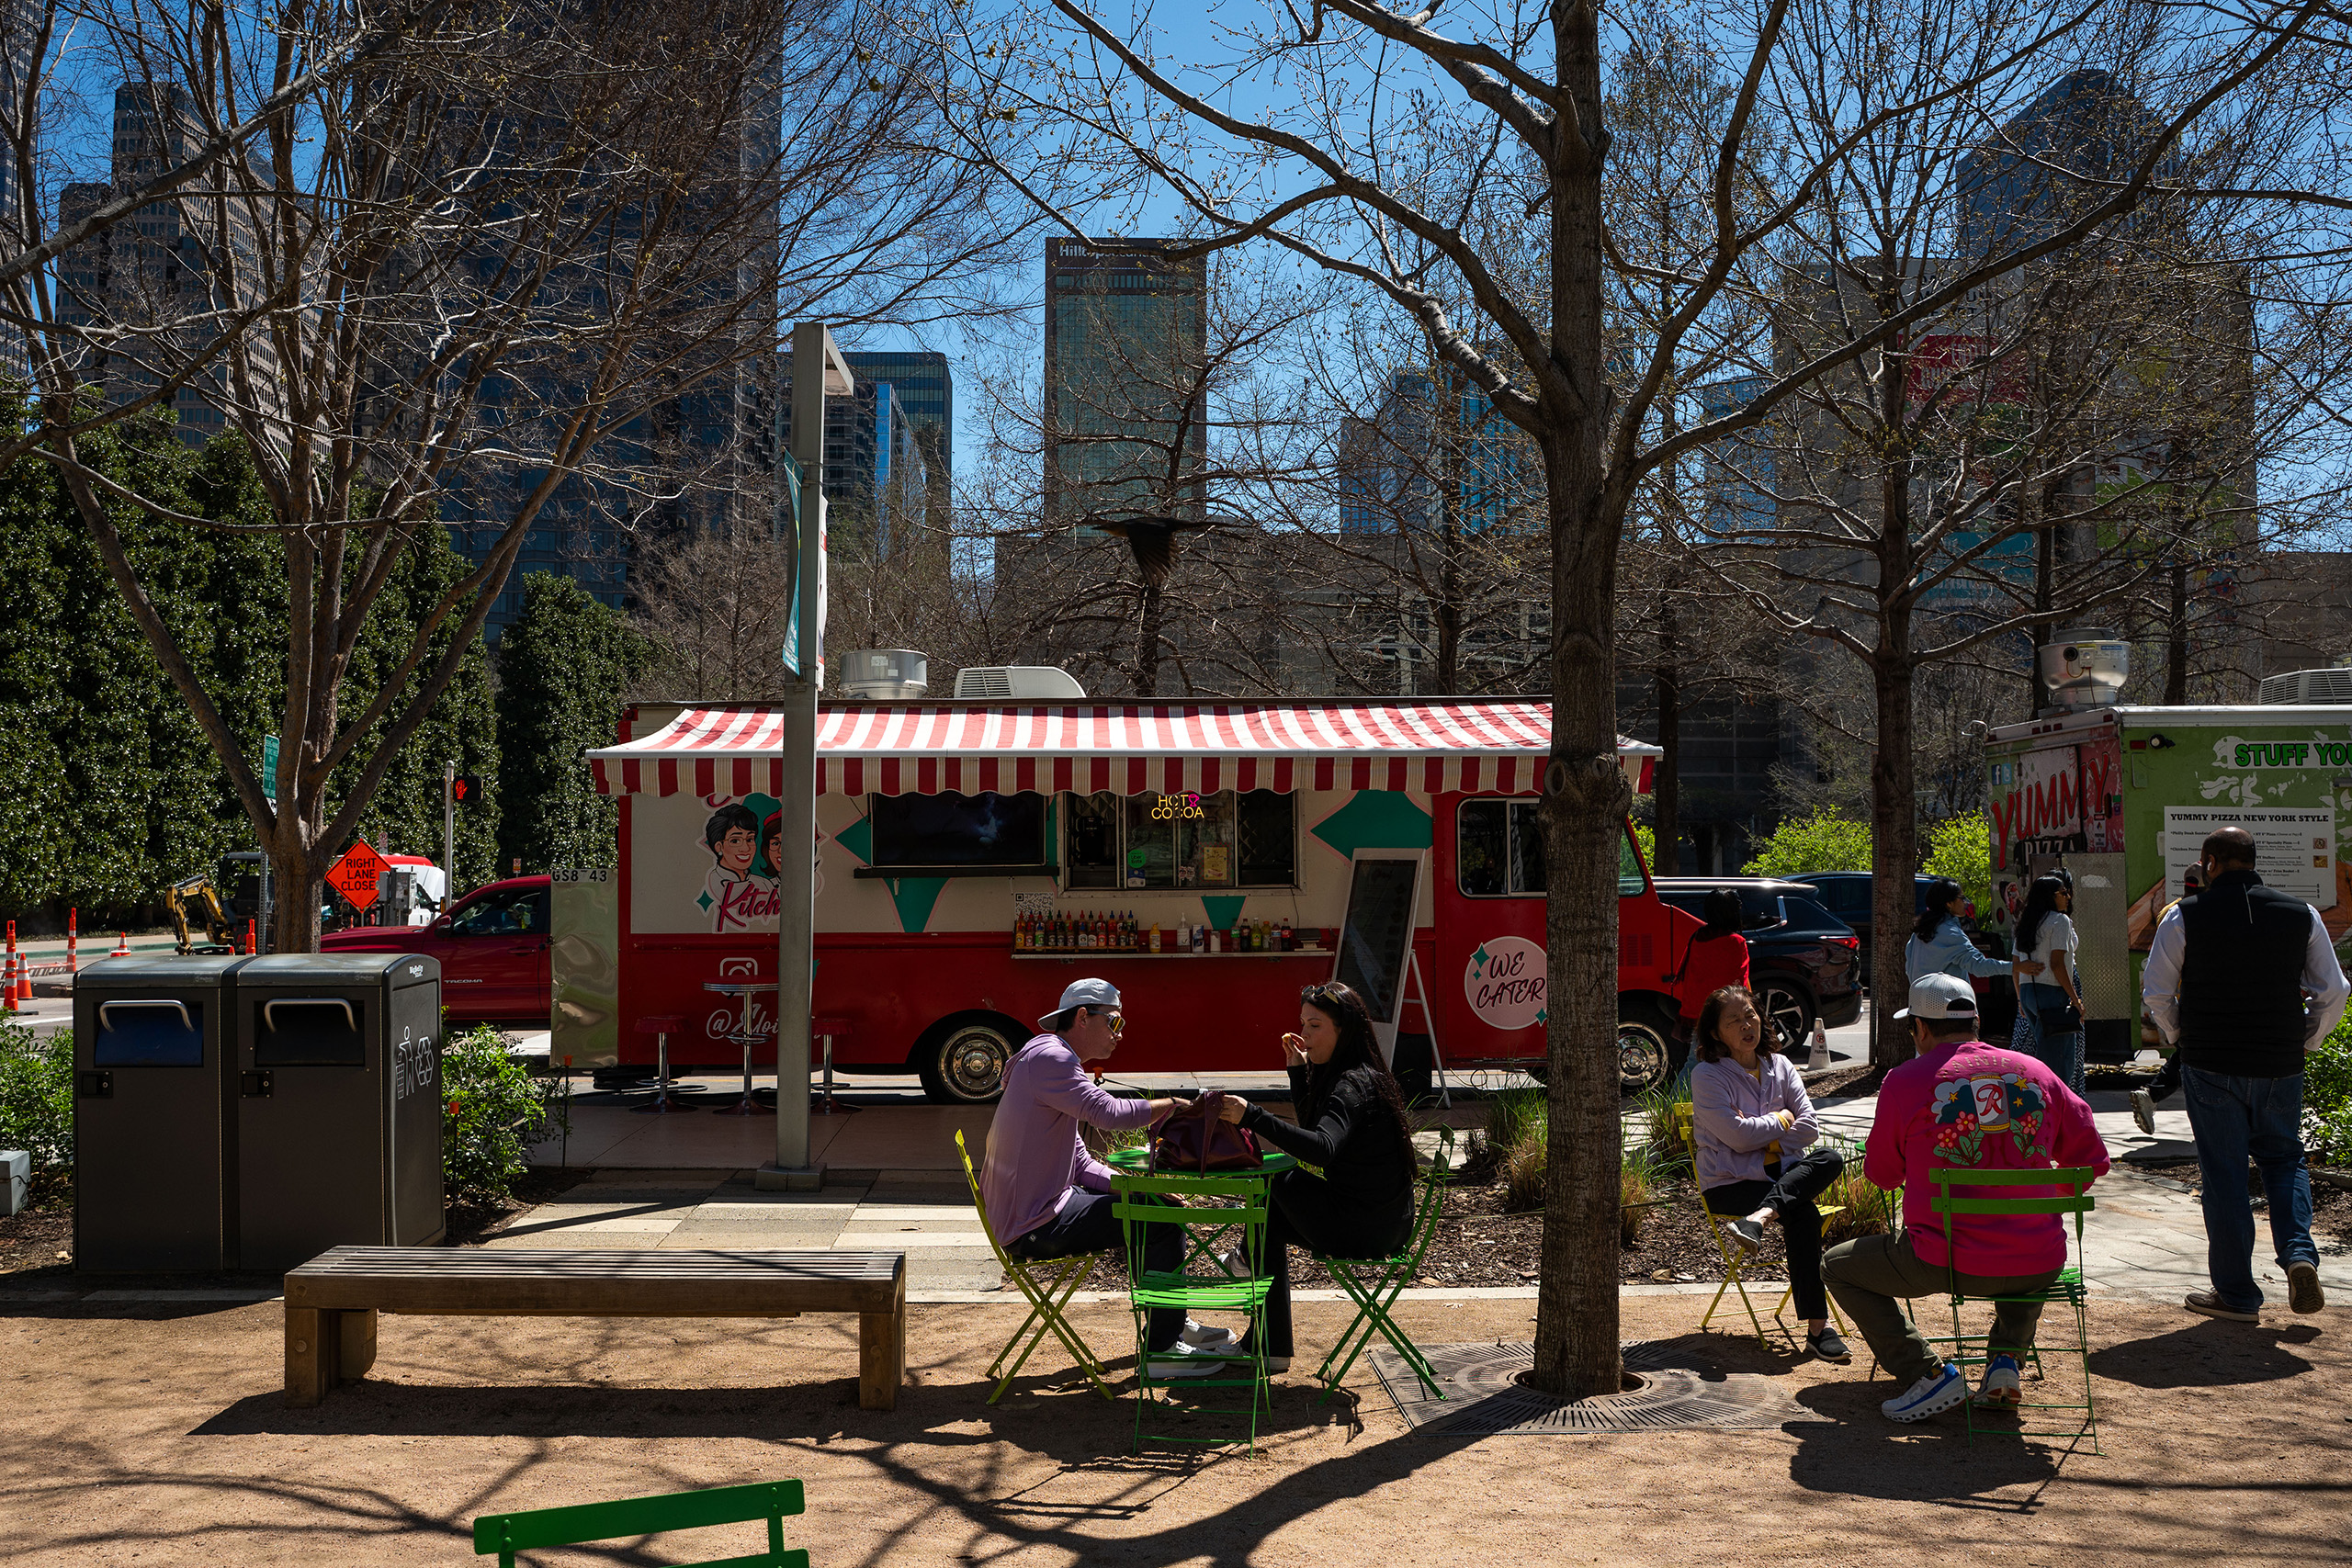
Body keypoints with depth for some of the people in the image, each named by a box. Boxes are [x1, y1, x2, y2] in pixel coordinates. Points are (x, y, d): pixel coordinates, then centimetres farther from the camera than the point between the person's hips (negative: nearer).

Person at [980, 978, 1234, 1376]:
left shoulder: (1051, 1059, 18)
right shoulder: (1049, 1057, -15)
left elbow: (1081, 1165, 16)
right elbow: (1107, 1112, -30)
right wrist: (1173, 1105, -16)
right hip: (1034, 1227, -11)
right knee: (1160, 1222, -11)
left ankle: (1171, 1324, 32)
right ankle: (1161, 1349, -3)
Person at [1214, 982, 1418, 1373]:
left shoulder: (1353, 1085, -20)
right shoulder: (1360, 1075, 10)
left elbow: (1323, 1148, -38)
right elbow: (1311, 1124, 25)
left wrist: (1253, 1117, -43)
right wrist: (1298, 1070, 11)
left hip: (1362, 1227, -9)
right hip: (1384, 1222, 9)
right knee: (1269, 1218, 21)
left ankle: (1247, 1258, 30)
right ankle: (1269, 1348, 24)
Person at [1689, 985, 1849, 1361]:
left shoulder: (1780, 1067, 12)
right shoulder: (1707, 1076, -5)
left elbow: (1808, 1129, 3)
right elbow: (1737, 1136, -15)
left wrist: (1757, 1133, -9)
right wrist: (1781, 1120, 0)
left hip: (1781, 1172, 5)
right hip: (1728, 1183, -5)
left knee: (1831, 1159, -27)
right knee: (1804, 1215, -32)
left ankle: (1758, 1218, -43)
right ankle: (1817, 1327, -32)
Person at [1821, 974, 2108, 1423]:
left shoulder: (1906, 1081, -4)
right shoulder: (2035, 1072, 5)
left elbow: (1881, 1174, 8)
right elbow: (2092, 1159, 11)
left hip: (1949, 1262, -4)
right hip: (2041, 1265, 4)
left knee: (1838, 1266, 19)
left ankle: (1929, 1373, 4)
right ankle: (2005, 1360, 19)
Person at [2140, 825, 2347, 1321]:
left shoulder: (2185, 916, -5)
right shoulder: (2302, 915, 2)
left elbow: (2156, 993, -2)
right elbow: (2333, 995, 3)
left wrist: (2177, 1038, 15)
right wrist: (2303, 1041, 17)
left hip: (2211, 1066, -2)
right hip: (2281, 1066, 2)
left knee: (2223, 1174, 5)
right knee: (2284, 1158, 20)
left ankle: (2236, 1294, 10)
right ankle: (2299, 1255, -2)